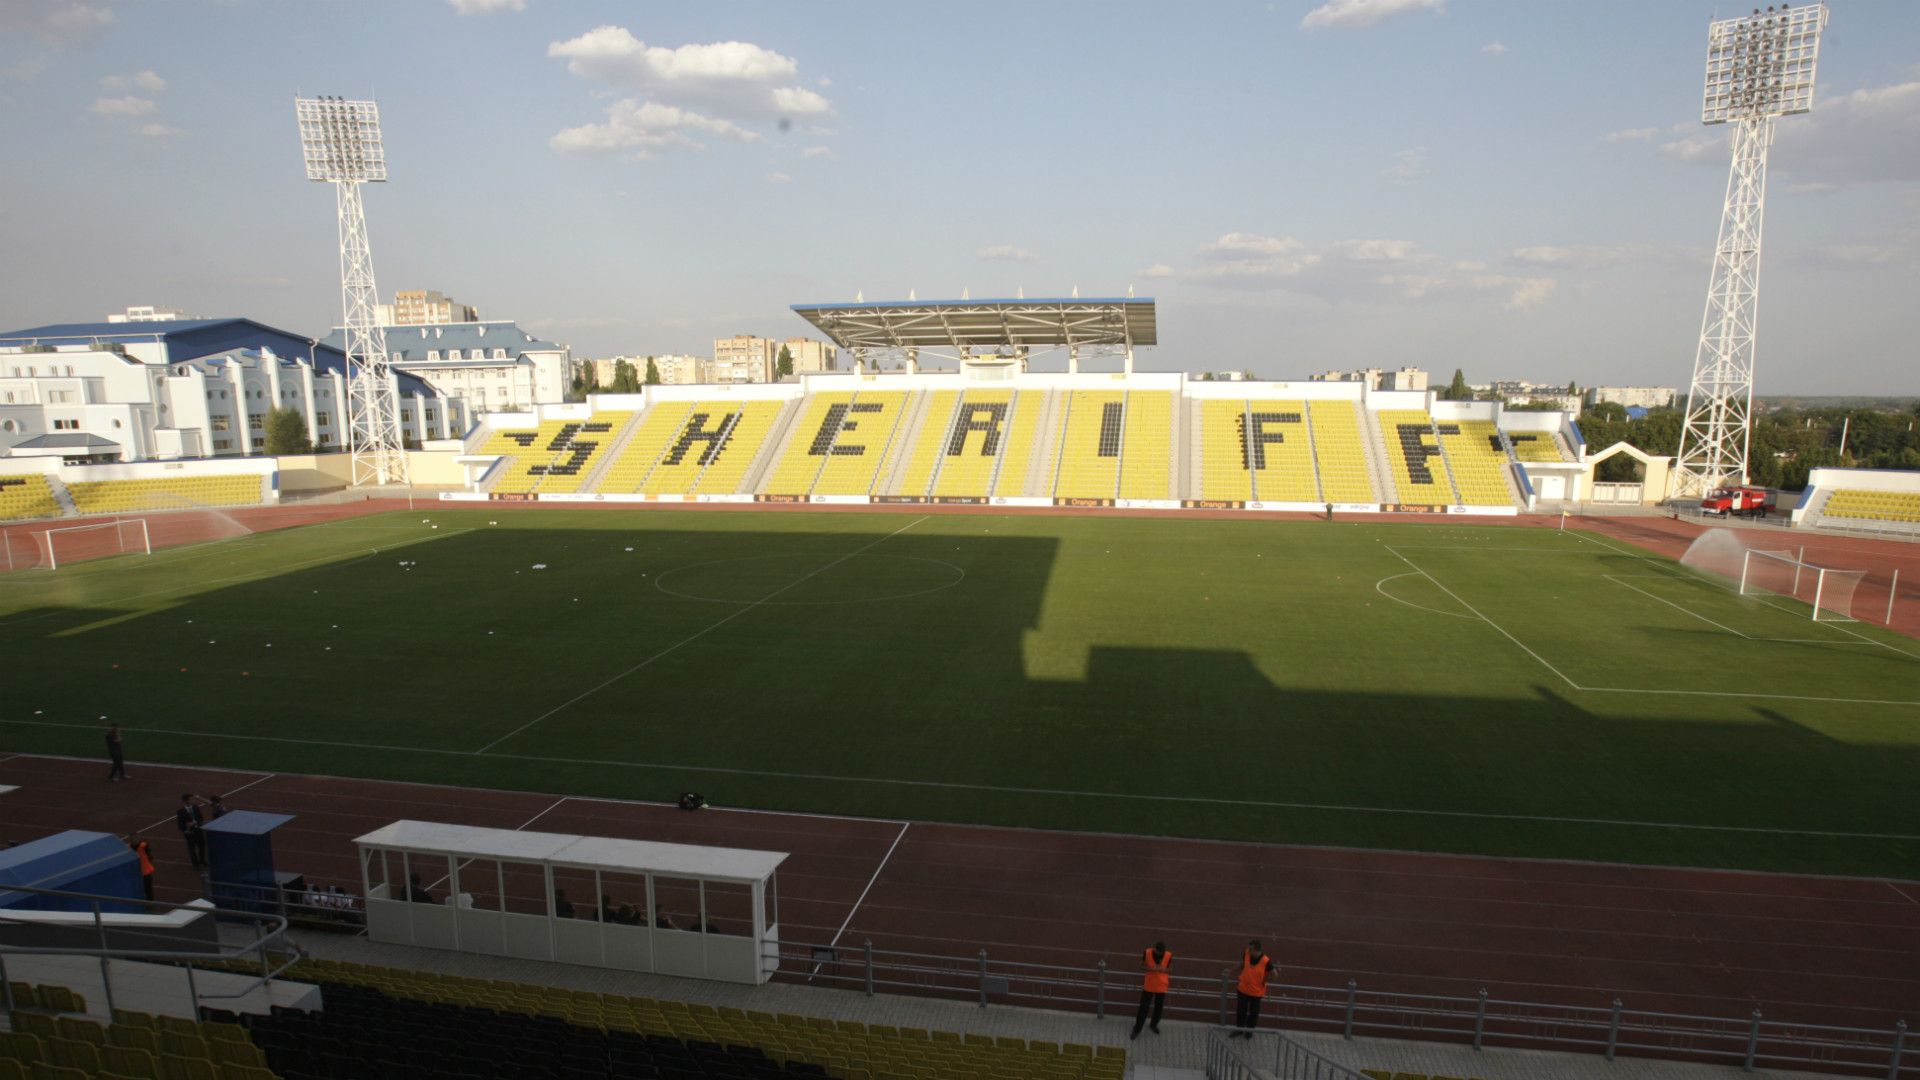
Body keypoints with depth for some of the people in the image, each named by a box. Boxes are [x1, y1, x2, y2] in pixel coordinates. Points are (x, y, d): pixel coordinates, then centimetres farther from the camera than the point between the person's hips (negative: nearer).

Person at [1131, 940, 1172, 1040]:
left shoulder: (1169, 955, -17)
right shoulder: (1147, 953, -18)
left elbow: (1170, 970, -7)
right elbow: (1142, 965, -5)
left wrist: (1161, 969, -27)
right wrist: (1149, 969, -25)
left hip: (1161, 986, 1)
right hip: (1149, 985, -1)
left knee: (1159, 1007, 18)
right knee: (1144, 1007, 3)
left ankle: (1154, 1025, 44)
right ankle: (1137, 1030, 16)